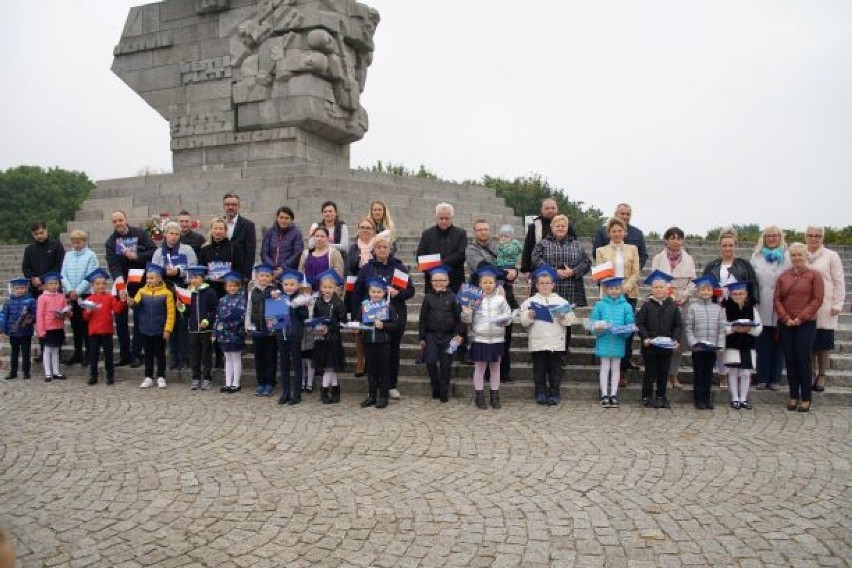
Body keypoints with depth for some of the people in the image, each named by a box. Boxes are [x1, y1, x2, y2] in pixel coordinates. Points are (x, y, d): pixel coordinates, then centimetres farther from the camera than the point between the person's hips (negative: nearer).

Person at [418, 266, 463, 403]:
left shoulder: (452, 297, 0)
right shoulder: (428, 298, 3)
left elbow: (458, 317, 2)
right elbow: (423, 318, 6)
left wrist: (459, 334, -5)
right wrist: (422, 338, 5)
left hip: (448, 335, -1)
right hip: (431, 335, 1)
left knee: (445, 365, 4)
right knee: (430, 362, -6)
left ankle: (444, 392, 16)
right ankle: (435, 388, 15)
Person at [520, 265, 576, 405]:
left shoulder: (561, 301, 7)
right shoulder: (530, 302, 5)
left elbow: (570, 320, 1)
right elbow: (523, 322, 1)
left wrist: (563, 317, -19)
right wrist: (529, 317, -19)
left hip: (556, 342, 0)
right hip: (537, 343, 0)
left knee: (555, 369, 6)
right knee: (539, 369, 6)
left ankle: (554, 394, 15)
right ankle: (541, 393, 16)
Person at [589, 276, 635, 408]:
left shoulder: (626, 306, 2)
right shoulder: (600, 305, 2)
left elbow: (630, 323, 1)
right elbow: (593, 321, 2)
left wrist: (625, 330, -18)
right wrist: (598, 328, -17)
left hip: (619, 341, 1)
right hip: (604, 341, -1)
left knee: (616, 368, 9)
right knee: (605, 367, 6)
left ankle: (613, 395, 18)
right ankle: (604, 395, 12)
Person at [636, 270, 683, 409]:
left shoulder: (673, 306, 4)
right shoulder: (647, 305, -3)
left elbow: (678, 325, 5)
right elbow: (639, 323, -5)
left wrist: (675, 339, -8)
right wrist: (645, 337, -16)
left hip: (666, 346, 2)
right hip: (649, 346, -2)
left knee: (663, 373, 10)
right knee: (650, 372, 5)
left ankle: (661, 396, 22)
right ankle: (646, 397, 15)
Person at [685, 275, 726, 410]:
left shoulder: (718, 308, 4)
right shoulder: (693, 307, -3)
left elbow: (721, 328, 4)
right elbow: (688, 327, -4)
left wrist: (720, 344, -4)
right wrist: (693, 342, -12)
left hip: (712, 347, 2)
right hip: (698, 347, -2)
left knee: (708, 374, 10)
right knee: (698, 374, 4)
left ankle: (707, 398, 21)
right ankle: (699, 400, 12)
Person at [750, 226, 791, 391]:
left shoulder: (787, 257, 4)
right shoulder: (756, 256, 11)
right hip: (762, 307, 1)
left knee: (778, 343, 4)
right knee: (762, 344, 4)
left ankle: (775, 379, 13)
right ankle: (762, 378, 11)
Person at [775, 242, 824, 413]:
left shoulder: (814, 275, 1)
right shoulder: (783, 276, 10)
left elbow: (818, 299, -6)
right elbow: (777, 299, 6)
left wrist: (801, 318, -13)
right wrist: (785, 318, -7)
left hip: (806, 324, -3)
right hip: (785, 324, 3)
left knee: (803, 360, -3)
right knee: (789, 360, 4)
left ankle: (806, 398, 6)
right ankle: (793, 396, 13)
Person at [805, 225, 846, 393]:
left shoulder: (831, 256, 1)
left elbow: (839, 282, 0)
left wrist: (837, 304, -5)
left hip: (825, 308, -2)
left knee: (823, 344, 3)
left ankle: (821, 375, 15)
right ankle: (811, 373, 18)